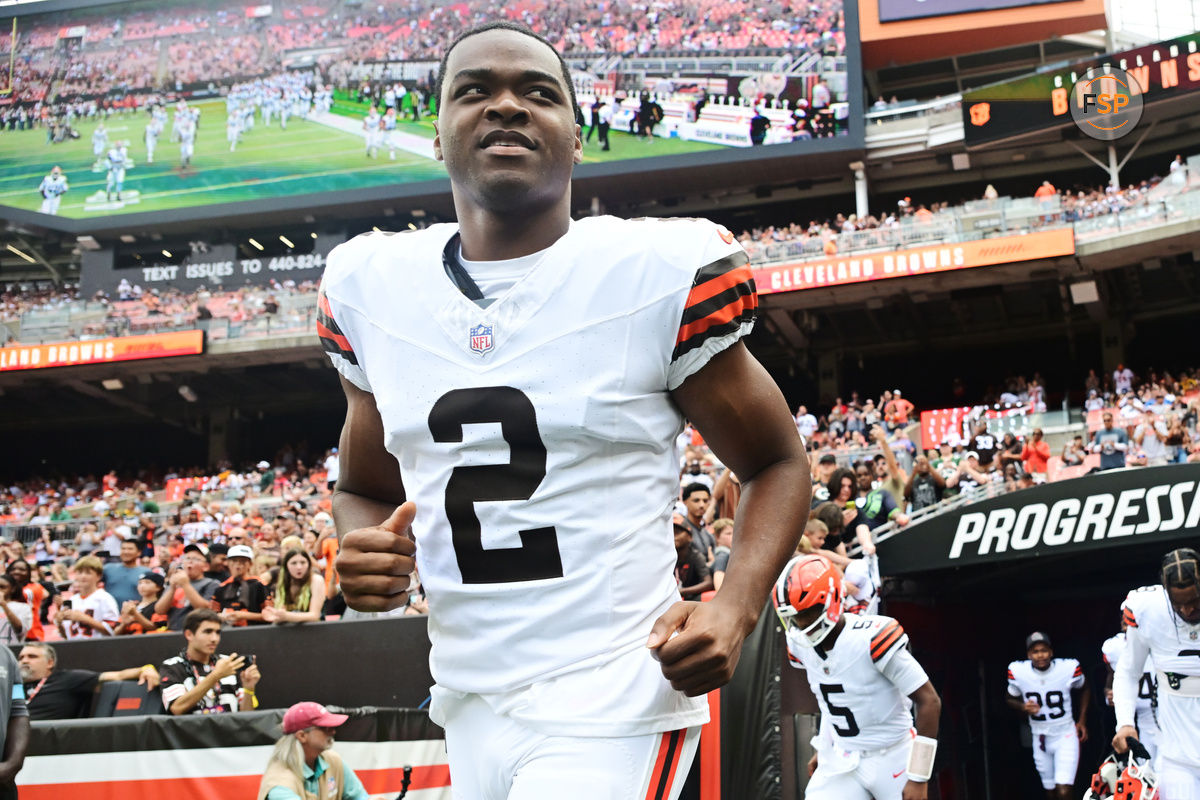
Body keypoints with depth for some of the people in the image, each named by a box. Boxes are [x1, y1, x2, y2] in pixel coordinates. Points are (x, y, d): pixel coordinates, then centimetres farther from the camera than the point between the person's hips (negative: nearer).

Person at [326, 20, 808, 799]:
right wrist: (365, 553, -5)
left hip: (614, 706, -4)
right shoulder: (370, 287, 4)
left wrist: (735, 608, -14)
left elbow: (777, 462, 3)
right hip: (471, 710, 5)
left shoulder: (663, 271, -8)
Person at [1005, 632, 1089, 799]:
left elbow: (1084, 689, 9)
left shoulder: (1068, 668, -13)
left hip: (1066, 736, -2)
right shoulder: (1018, 672, -10)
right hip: (1040, 739, 3)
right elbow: (1011, 699, 8)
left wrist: (1082, 721, 7)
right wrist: (1023, 707, -14)